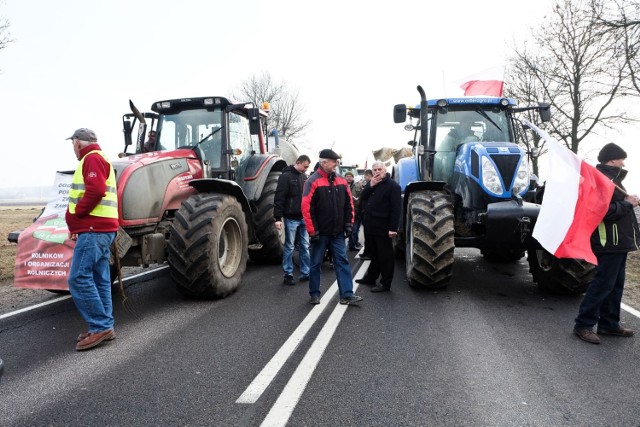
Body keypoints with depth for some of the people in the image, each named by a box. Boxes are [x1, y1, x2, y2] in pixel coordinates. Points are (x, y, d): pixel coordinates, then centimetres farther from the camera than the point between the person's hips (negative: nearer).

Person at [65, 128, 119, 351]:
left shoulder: (92, 158, -9)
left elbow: (95, 190, -24)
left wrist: (76, 215, -13)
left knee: (79, 278, -12)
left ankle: (100, 326, -9)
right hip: (100, 228, 11)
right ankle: (104, 326, 14)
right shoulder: (97, 159, 24)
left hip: (94, 229, -11)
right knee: (99, 279, 10)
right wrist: (77, 223, 16)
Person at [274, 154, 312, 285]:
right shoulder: (286, 176, -9)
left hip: (303, 218, 6)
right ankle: (288, 275, 10)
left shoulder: (304, 176, 11)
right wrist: (278, 218, -18)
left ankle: (306, 273, 18)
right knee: (289, 247, 3)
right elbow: (279, 198, -14)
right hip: (291, 218, -6)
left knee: (304, 247, 10)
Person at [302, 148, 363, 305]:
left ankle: (346, 295, 7)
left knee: (342, 262, 3)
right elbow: (307, 208, -14)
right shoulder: (313, 181, -10)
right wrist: (313, 231, -14)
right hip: (320, 233, -4)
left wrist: (348, 224, 6)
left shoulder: (341, 181, 7)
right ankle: (314, 294, 21)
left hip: (338, 233, 5)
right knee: (316, 263, 8)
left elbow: (348, 204, 14)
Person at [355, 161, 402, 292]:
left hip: (383, 228, -7)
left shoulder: (392, 185, -10)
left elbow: (396, 208, -16)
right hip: (371, 226, 7)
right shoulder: (372, 184, 14)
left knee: (385, 256, 2)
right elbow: (363, 197, 6)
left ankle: (385, 283, 9)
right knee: (374, 254, 20)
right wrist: (370, 185, -10)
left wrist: (393, 228, -23)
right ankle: (370, 277, 32)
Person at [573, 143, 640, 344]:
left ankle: (609, 324, 23)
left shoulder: (611, 179, 19)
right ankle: (584, 324, -3)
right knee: (603, 284, -9)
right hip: (610, 242, -11)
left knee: (615, 284, 14)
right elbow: (606, 211, -25)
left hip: (618, 242, 11)